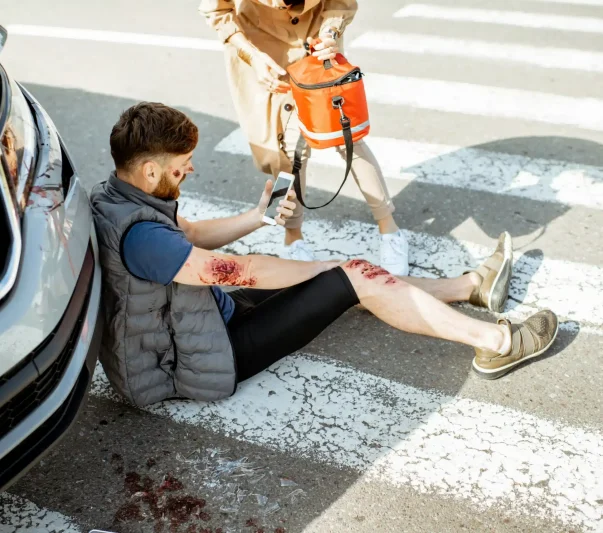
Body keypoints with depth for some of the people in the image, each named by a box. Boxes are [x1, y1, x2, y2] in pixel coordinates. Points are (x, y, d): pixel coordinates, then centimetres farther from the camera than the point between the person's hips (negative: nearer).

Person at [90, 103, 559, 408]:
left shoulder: (115, 197, -1)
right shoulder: (138, 235, -32)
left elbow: (191, 233, 16)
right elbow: (242, 272, -25)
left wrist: (260, 216, 6)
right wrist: (329, 267, -11)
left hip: (211, 312, 10)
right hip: (204, 361, -9)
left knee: (356, 277, 11)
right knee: (359, 277, -13)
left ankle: (471, 286, 25)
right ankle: (495, 342, -1)